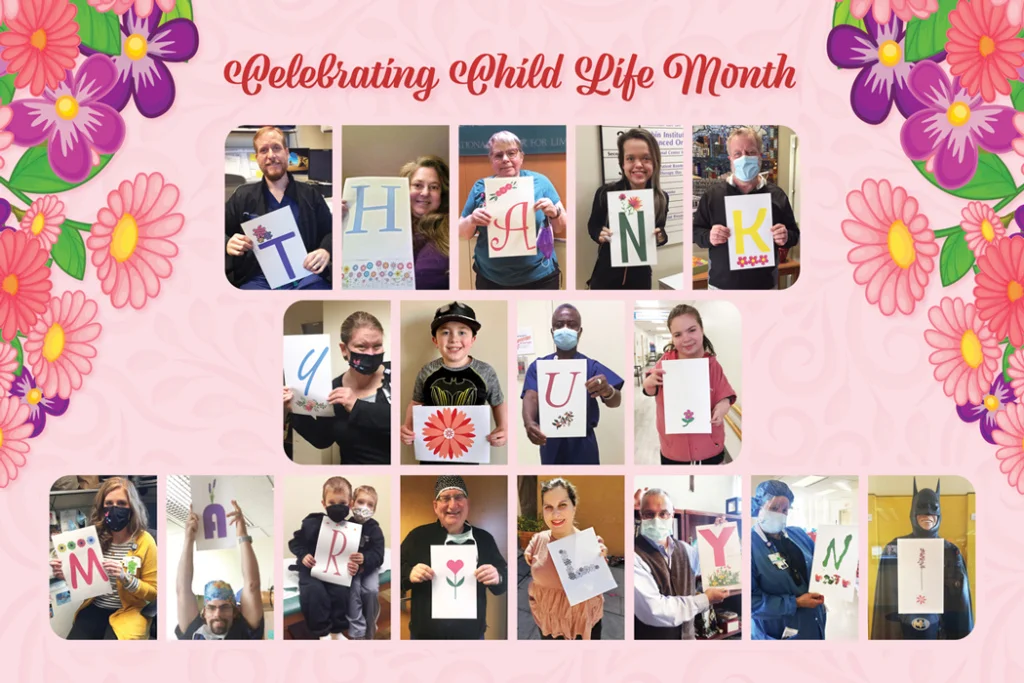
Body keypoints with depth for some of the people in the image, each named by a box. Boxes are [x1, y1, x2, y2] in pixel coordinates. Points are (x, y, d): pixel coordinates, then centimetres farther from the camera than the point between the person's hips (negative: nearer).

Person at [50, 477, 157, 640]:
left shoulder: (144, 541, -8)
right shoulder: (96, 536, 3)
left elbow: (153, 593, -5)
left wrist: (125, 578, -21)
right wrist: (66, 574, -5)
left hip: (128, 612, -3)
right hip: (95, 608, 4)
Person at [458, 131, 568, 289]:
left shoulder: (540, 182, -2)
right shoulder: (481, 188, 1)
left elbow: (562, 228, 2)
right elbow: (461, 234, 4)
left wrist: (555, 212, -19)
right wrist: (471, 221, -18)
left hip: (539, 278, -1)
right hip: (490, 280, 1)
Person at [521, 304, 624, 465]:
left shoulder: (591, 366, -1)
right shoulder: (538, 366, 2)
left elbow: (615, 401, -14)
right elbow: (531, 397, -14)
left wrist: (607, 391, -40)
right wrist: (529, 422, -37)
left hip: (583, 445, -1)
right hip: (551, 444, 1)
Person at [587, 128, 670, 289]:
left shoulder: (662, 198, -8)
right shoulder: (606, 193, -15)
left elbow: (659, 232, 6)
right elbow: (593, 225, 1)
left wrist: (660, 238, -16)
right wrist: (600, 235, -20)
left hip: (640, 278, 2)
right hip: (606, 276, -2)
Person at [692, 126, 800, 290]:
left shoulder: (776, 194, 2)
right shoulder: (712, 194, -1)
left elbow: (794, 235, 9)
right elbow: (695, 231, 3)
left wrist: (786, 238, -14)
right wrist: (709, 237, -19)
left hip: (765, 285, 1)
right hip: (722, 284, -1)